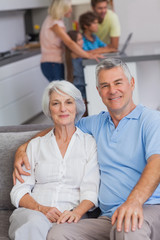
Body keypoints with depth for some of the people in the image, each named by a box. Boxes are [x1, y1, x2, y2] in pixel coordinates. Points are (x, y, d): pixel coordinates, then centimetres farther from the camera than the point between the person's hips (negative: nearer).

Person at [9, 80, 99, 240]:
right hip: (32, 214, 2)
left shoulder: (90, 143, 12)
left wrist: (76, 212, -20)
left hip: (70, 216, -2)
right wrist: (41, 209, -11)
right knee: (36, 222, -36)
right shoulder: (36, 145, 19)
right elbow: (19, 191, 10)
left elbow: (91, 191, 2)